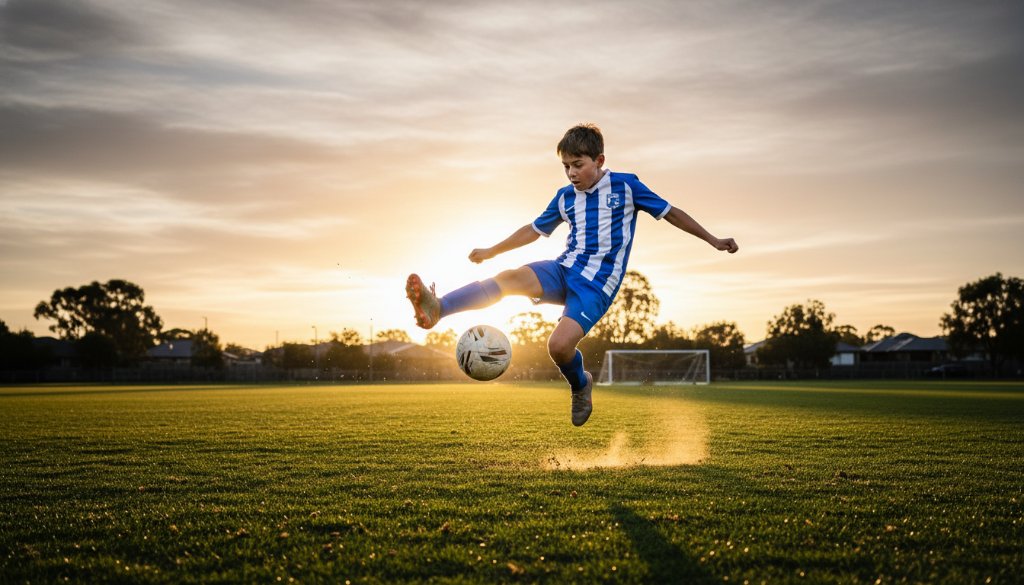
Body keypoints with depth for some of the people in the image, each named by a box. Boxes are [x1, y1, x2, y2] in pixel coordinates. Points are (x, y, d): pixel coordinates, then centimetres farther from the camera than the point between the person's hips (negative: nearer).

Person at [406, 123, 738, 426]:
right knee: (511, 278, -26)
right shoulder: (565, 197, 13)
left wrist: (712, 241, 7)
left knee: (559, 345, -25)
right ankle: (436, 309, -44)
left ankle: (580, 386, 10)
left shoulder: (625, 186, -1)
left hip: (597, 285, -4)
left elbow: (670, 213, 7)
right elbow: (535, 230, 26)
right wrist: (491, 251, 31)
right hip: (563, 270, 4)